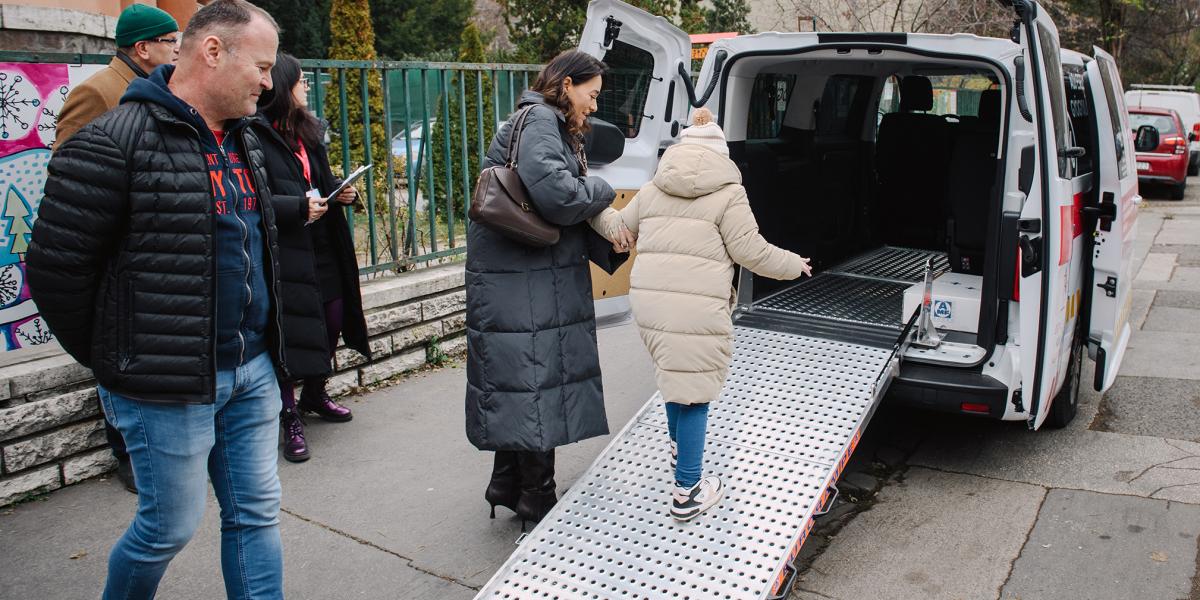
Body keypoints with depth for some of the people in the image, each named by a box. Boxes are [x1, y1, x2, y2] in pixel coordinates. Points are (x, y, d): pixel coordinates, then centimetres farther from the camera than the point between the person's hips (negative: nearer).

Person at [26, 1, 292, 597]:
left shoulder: (244, 141, 11)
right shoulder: (113, 142, -14)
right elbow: (55, 266, -12)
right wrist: (113, 359, -1)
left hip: (252, 371, 7)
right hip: (168, 387, -6)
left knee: (256, 514, 12)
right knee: (170, 526, 8)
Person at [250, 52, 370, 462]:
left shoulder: (307, 131, 15)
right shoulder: (255, 134, -13)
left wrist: (341, 193, 5)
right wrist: (299, 208, -22)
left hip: (323, 247, 8)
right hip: (282, 249, -8)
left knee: (333, 319, 13)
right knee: (288, 331, -4)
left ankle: (314, 394, 36)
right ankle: (290, 419, 10)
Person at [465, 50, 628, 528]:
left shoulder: (555, 128, 22)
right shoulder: (538, 121, -10)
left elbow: (576, 218, 17)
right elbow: (554, 193, -26)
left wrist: (609, 242, 1)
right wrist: (602, 191, -8)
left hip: (541, 276, 10)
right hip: (521, 278, -10)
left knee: (519, 383, 16)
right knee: (534, 382, -2)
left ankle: (508, 487, 28)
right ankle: (537, 503, 10)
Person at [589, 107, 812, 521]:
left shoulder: (653, 190, 16)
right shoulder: (728, 193, -1)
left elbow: (618, 228, 28)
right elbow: (750, 251, -3)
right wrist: (794, 266, 14)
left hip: (648, 300, 6)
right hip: (696, 309, -6)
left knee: (674, 374, 28)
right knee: (694, 392, 2)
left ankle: (678, 445, 47)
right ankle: (688, 492, 7)